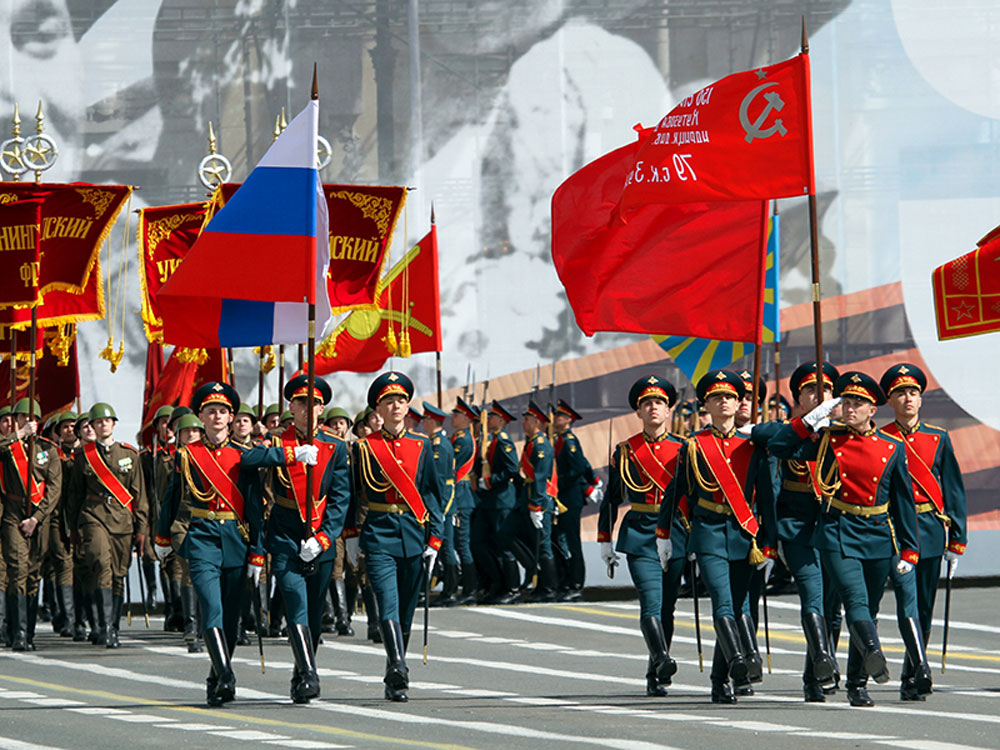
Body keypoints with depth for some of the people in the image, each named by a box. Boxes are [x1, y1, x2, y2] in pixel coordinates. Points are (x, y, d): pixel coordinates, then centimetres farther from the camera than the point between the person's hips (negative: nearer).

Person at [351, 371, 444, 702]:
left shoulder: (422, 445, 9)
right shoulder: (365, 447, 3)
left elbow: (431, 492, 10)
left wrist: (434, 539, 3)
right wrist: (350, 536, 2)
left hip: (414, 535, 3)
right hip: (378, 535, -3)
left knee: (406, 611, 8)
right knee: (388, 604, -17)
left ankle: (394, 678, 20)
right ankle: (398, 672, -28)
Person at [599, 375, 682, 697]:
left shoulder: (682, 449, 8)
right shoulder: (625, 451, 6)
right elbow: (610, 499, 12)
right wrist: (605, 543, 10)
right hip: (639, 535, -2)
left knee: (666, 607, 4)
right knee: (651, 601, -19)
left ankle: (655, 677, 15)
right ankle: (662, 659, -37)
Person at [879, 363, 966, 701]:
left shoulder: (938, 439, 11)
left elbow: (954, 490, 11)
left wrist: (956, 541, 6)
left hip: (930, 532, 3)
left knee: (925, 608, 6)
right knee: (908, 600, -19)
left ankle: (910, 681, 16)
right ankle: (920, 668, -30)